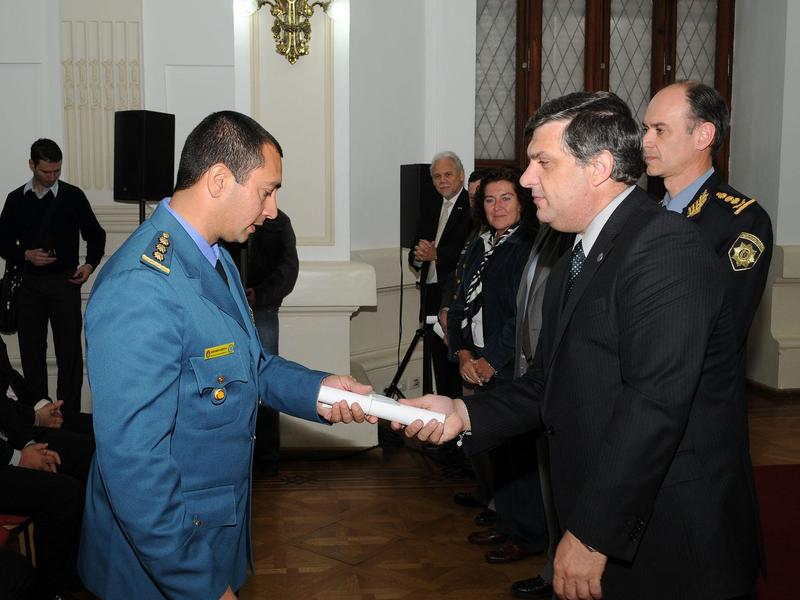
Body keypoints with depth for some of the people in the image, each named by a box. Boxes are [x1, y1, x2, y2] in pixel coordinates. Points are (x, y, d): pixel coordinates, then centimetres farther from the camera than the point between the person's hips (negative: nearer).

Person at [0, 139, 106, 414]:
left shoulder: (73, 196, 1)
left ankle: (70, 412, 5)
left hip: (65, 282, -2)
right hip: (30, 284, 2)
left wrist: (90, 264, -8)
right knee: (31, 350, 6)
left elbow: (95, 234, 8)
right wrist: (26, 255, -10)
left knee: (70, 350, -3)